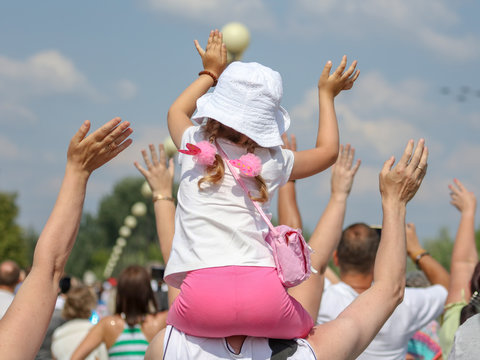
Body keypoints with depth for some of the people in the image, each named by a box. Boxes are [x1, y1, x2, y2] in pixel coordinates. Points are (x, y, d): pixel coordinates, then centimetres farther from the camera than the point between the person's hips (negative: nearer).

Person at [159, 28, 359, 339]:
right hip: (264, 295, 0)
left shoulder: (195, 145, 14)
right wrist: (327, 94, 46)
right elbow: (328, 150, 36)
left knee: (172, 323, 29)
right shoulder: (273, 162, 13)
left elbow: (177, 111, 42)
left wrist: (210, 73, 54)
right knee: (306, 330, 26)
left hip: (202, 289, 0)